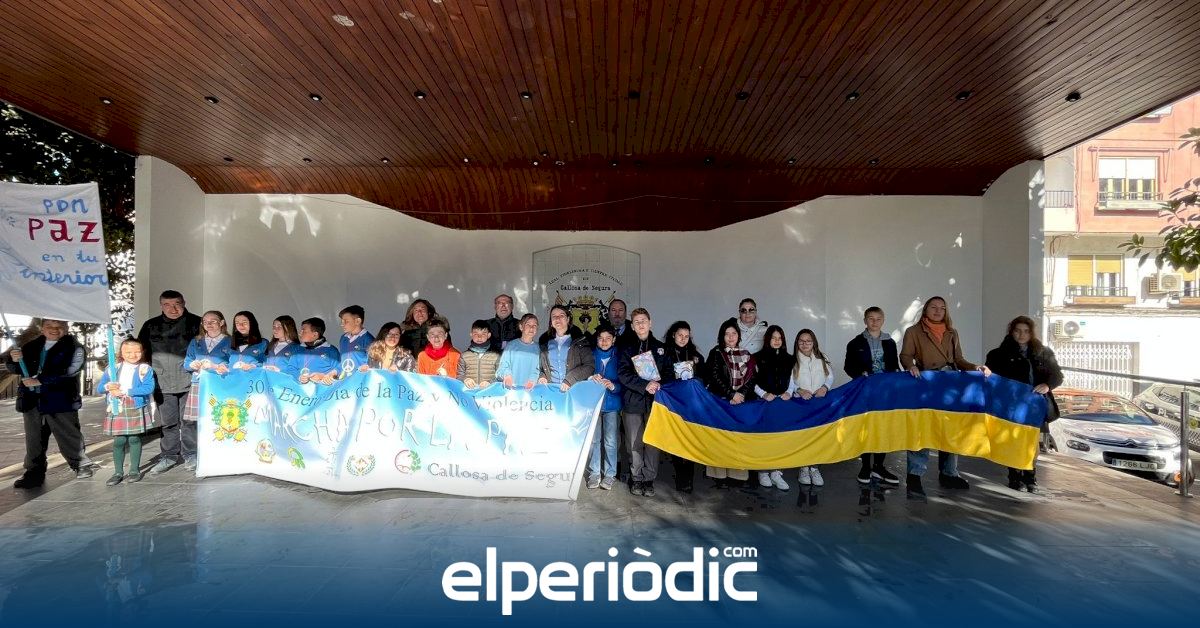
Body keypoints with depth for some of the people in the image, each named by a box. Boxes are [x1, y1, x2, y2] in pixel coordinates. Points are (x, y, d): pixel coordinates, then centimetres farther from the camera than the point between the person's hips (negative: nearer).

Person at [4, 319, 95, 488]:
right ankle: (34, 472, 23)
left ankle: (81, 465, 16)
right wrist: (14, 359, -5)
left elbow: (69, 372, -17)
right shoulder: (32, 346, 12)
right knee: (34, 439, 13)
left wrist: (40, 380, -19)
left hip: (60, 400, -5)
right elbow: (15, 369, 18)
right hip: (32, 400, 5)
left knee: (68, 436, 2)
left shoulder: (73, 347, -5)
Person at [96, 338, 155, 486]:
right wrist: (108, 387, -13)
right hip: (117, 409, 3)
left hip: (136, 409, -2)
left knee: (134, 439, 5)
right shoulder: (113, 369, 9)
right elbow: (99, 386, 10)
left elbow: (148, 388, -14)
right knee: (118, 441, 4)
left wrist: (125, 391, -15)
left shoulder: (145, 369, -3)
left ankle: (134, 470, 16)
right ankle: (118, 472, 15)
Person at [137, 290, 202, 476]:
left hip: (189, 382, -3)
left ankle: (190, 455, 16)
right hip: (162, 383, 3)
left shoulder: (196, 323, 1)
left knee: (189, 421, 4)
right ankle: (169, 455, 21)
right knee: (167, 422, 9)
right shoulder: (150, 326, 10)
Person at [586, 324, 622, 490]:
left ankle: (610, 474, 11)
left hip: (612, 403, -1)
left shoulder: (619, 357, 3)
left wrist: (613, 386, -19)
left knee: (610, 441, -2)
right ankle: (594, 473, 14)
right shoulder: (591, 355, 7)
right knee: (593, 439, 1)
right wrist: (591, 378, -17)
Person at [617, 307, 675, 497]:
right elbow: (623, 374, -5)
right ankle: (636, 479, 16)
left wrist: (659, 384, -13)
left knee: (653, 442, 0)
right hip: (633, 402, -1)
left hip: (654, 402, 1)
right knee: (635, 443, 3)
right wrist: (645, 385, -16)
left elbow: (669, 372, 8)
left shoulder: (660, 348, 12)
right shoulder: (627, 349, 8)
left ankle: (649, 479, 13)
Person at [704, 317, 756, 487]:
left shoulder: (747, 355, 15)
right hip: (721, 401, -3)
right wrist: (731, 395, -10)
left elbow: (751, 378, 8)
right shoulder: (716, 353, 5)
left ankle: (737, 473, 5)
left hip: (743, 401, 3)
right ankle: (720, 474, -4)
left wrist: (741, 394, -9)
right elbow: (714, 377, -4)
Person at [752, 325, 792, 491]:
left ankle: (775, 472, 2)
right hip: (764, 402, -2)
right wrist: (764, 394, -11)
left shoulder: (789, 359, 15)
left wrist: (789, 393, -5)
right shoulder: (758, 357, 5)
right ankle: (762, 471, 1)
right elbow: (753, 381, 1)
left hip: (783, 402, 2)